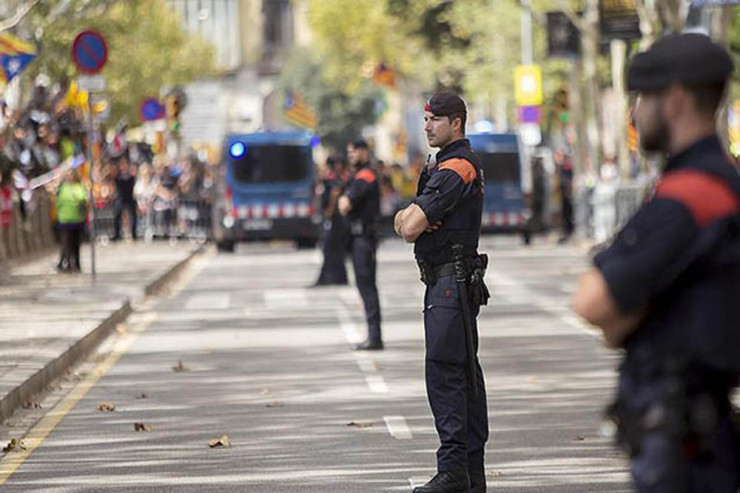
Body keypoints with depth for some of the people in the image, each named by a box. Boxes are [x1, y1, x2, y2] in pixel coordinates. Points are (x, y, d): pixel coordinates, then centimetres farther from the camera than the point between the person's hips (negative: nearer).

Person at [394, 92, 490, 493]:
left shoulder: (455, 168, -14)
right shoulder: (447, 166, 20)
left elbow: (410, 230, -18)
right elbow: (403, 223, 20)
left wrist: (413, 221, 4)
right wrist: (408, 216, -2)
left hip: (451, 282, -11)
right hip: (445, 280, 11)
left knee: (444, 372, -14)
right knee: (465, 374, 10)